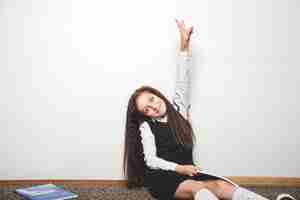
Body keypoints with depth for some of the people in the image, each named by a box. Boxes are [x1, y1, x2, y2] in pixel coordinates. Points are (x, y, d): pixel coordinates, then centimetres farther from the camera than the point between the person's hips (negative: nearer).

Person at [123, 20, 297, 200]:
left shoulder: (178, 109, 14)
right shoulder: (146, 127, 4)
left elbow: (182, 82, 4)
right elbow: (151, 160, -4)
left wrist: (184, 46, -6)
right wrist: (179, 168, -18)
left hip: (187, 172, 3)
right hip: (162, 177, -2)